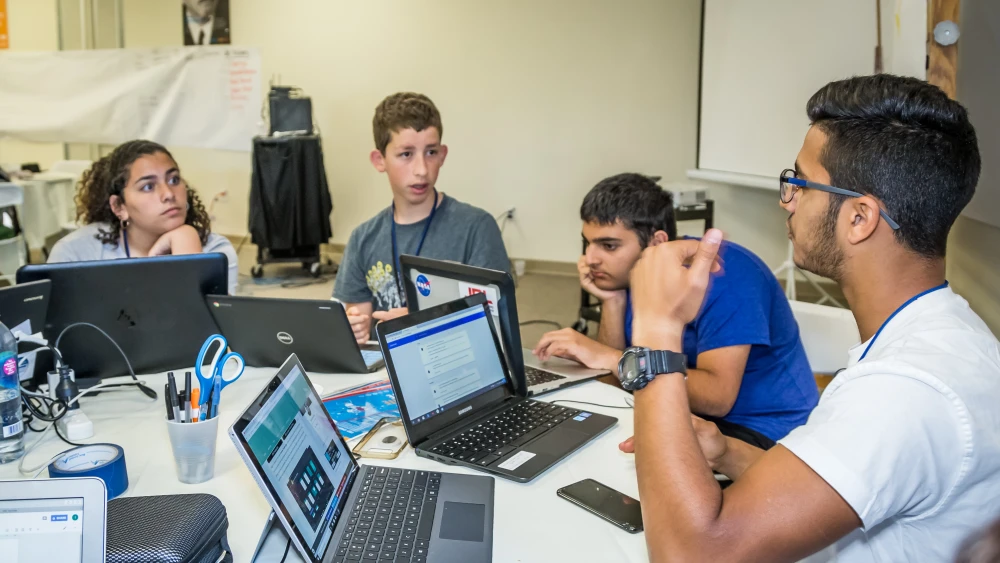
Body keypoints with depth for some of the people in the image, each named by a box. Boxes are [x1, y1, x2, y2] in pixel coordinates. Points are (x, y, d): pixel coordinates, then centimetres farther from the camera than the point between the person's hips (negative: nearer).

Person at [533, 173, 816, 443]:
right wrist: (612, 301, -14)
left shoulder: (723, 274, -23)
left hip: (763, 429, -7)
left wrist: (609, 358, -33)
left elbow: (716, 397, -33)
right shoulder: (627, 274, -2)